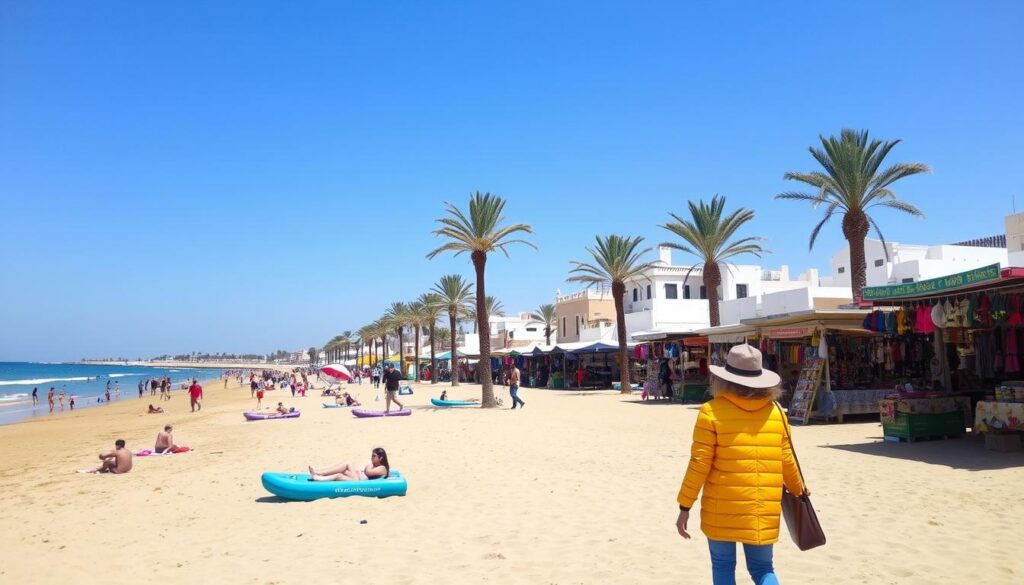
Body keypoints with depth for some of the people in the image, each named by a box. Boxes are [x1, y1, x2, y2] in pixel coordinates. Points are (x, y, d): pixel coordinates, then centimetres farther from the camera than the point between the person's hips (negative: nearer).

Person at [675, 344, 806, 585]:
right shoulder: (776, 412, 2)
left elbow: (699, 463, -11)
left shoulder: (712, 411, -9)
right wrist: (798, 490, 29)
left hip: (722, 509, -3)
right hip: (765, 510, 3)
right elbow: (786, 461, 9)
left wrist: (685, 505, -3)